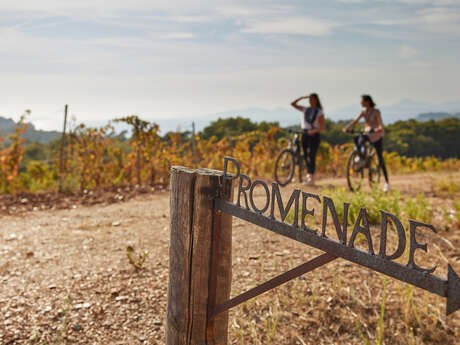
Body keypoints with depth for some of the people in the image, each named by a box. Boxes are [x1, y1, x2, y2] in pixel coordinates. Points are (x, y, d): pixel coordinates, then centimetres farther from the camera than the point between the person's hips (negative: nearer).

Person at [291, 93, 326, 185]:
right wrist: (302, 98, 3)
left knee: (312, 156, -12)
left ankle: (311, 177, -15)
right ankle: (308, 175, 13)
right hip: (304, 134, 5)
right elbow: (293, 104, 12)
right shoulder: (306, 109, 12)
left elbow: (322, 127, -8)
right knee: (306, 156, 5)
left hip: (314, 135, -5)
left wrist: (314, 131, -25)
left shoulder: (319, 112, -1)